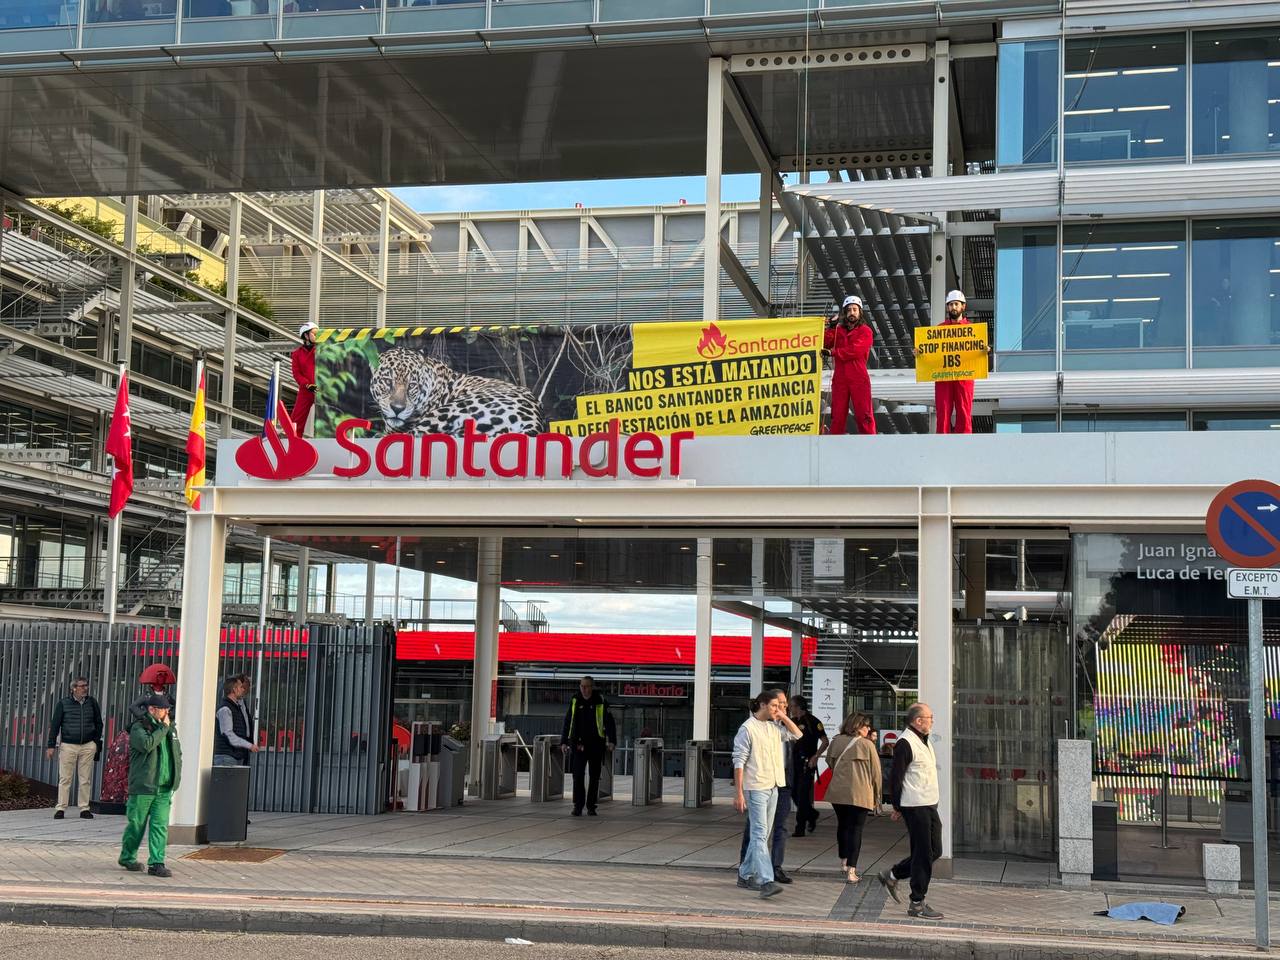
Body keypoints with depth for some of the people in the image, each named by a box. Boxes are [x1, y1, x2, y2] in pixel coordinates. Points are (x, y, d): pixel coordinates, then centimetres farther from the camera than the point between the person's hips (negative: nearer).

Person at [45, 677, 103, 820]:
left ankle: (84, 808, 8)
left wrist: (97, 743, 9)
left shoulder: (92, 703, 8)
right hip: (68, 745, -2)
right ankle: (60, 808, 3)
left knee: (85, 779, 2)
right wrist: (51, 745, -1)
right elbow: (55, 725, 3)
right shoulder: (63, 703, 1)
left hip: (88, 746, 2)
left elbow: (98, 723, 15)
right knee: (65, 778, -1)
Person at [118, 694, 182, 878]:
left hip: (164, 789, 5)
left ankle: (156, 863, -3)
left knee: (160, 826, -3)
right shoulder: (139, 728, -6)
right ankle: (127, 858, 23)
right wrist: (163, 728, -17)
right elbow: (147, 744, -26)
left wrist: (176, 777, 15)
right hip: (142, 787, -5)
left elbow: (178, 754, 25)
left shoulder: (171, 729, 14)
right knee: (136, 824, 5)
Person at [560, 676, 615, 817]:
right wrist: (564, 741, 8)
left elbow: (609, 722, 0)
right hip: (578, 744, 1)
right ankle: (578, 806, -3)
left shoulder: (600, 702, 0)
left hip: (596, 744, -1)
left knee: (594, 777, 5)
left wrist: (611, 741, -10)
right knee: (578, 775, -6)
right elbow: (567, 722, 12)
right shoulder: (574, 701, 6)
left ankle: (591, 806, 14)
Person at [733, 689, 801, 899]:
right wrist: (738, 793, -17)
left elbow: (797, 734, 19)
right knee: (760, 834, -14)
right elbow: (739, 762, -13)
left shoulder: (774, 727, 11)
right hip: (755, 788, -8)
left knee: (761, 834, 13)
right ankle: (766, 882, -22)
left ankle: (745, 875, 24)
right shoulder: (748, 728, -11)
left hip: (773, 787, 8)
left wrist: (783, 716, 5)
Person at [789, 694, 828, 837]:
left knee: (803, 794, -6)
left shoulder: (812, 721, -9)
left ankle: (800, 828, -2)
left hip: (807, 763, -7)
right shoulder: (795, 722, 12)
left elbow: (825, 741, -12)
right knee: (794, 793, 10)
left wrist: (815, 757, -17)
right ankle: (812, 815, 31)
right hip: (795, 761, 7)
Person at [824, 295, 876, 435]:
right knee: (838, 414, 4)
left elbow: (854, 351, -12)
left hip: (859, 377, -4)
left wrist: (833, 352, -10)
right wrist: (831, 328, -10)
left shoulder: (865, 331, 2)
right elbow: (826, 344, 1)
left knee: (863, 414, -7)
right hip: (840, 377, 4)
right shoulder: (838, 330, 15)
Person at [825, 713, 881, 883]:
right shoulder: (867, 745, -5)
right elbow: (875, 772, 0)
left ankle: (844, 861, 33)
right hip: (860, 794, -4)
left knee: (842, 825, 21)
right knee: (856, 830, 0)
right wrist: (876, 796, 11)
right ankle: (851, 870, -6)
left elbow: (830, 763, 17)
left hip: (837, 792, 4)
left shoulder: (836, 741, 4)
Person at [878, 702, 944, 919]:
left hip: (929, 805, 9)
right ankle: (917, 904, 4)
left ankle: (892, 875, 24)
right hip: (915, 807, -9)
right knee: (923, 854, -4)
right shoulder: (905, 743, -15)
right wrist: (898, 808, -11)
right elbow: (896, 778, -15)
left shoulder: (925, 742, 17)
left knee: (934, 851, 11)